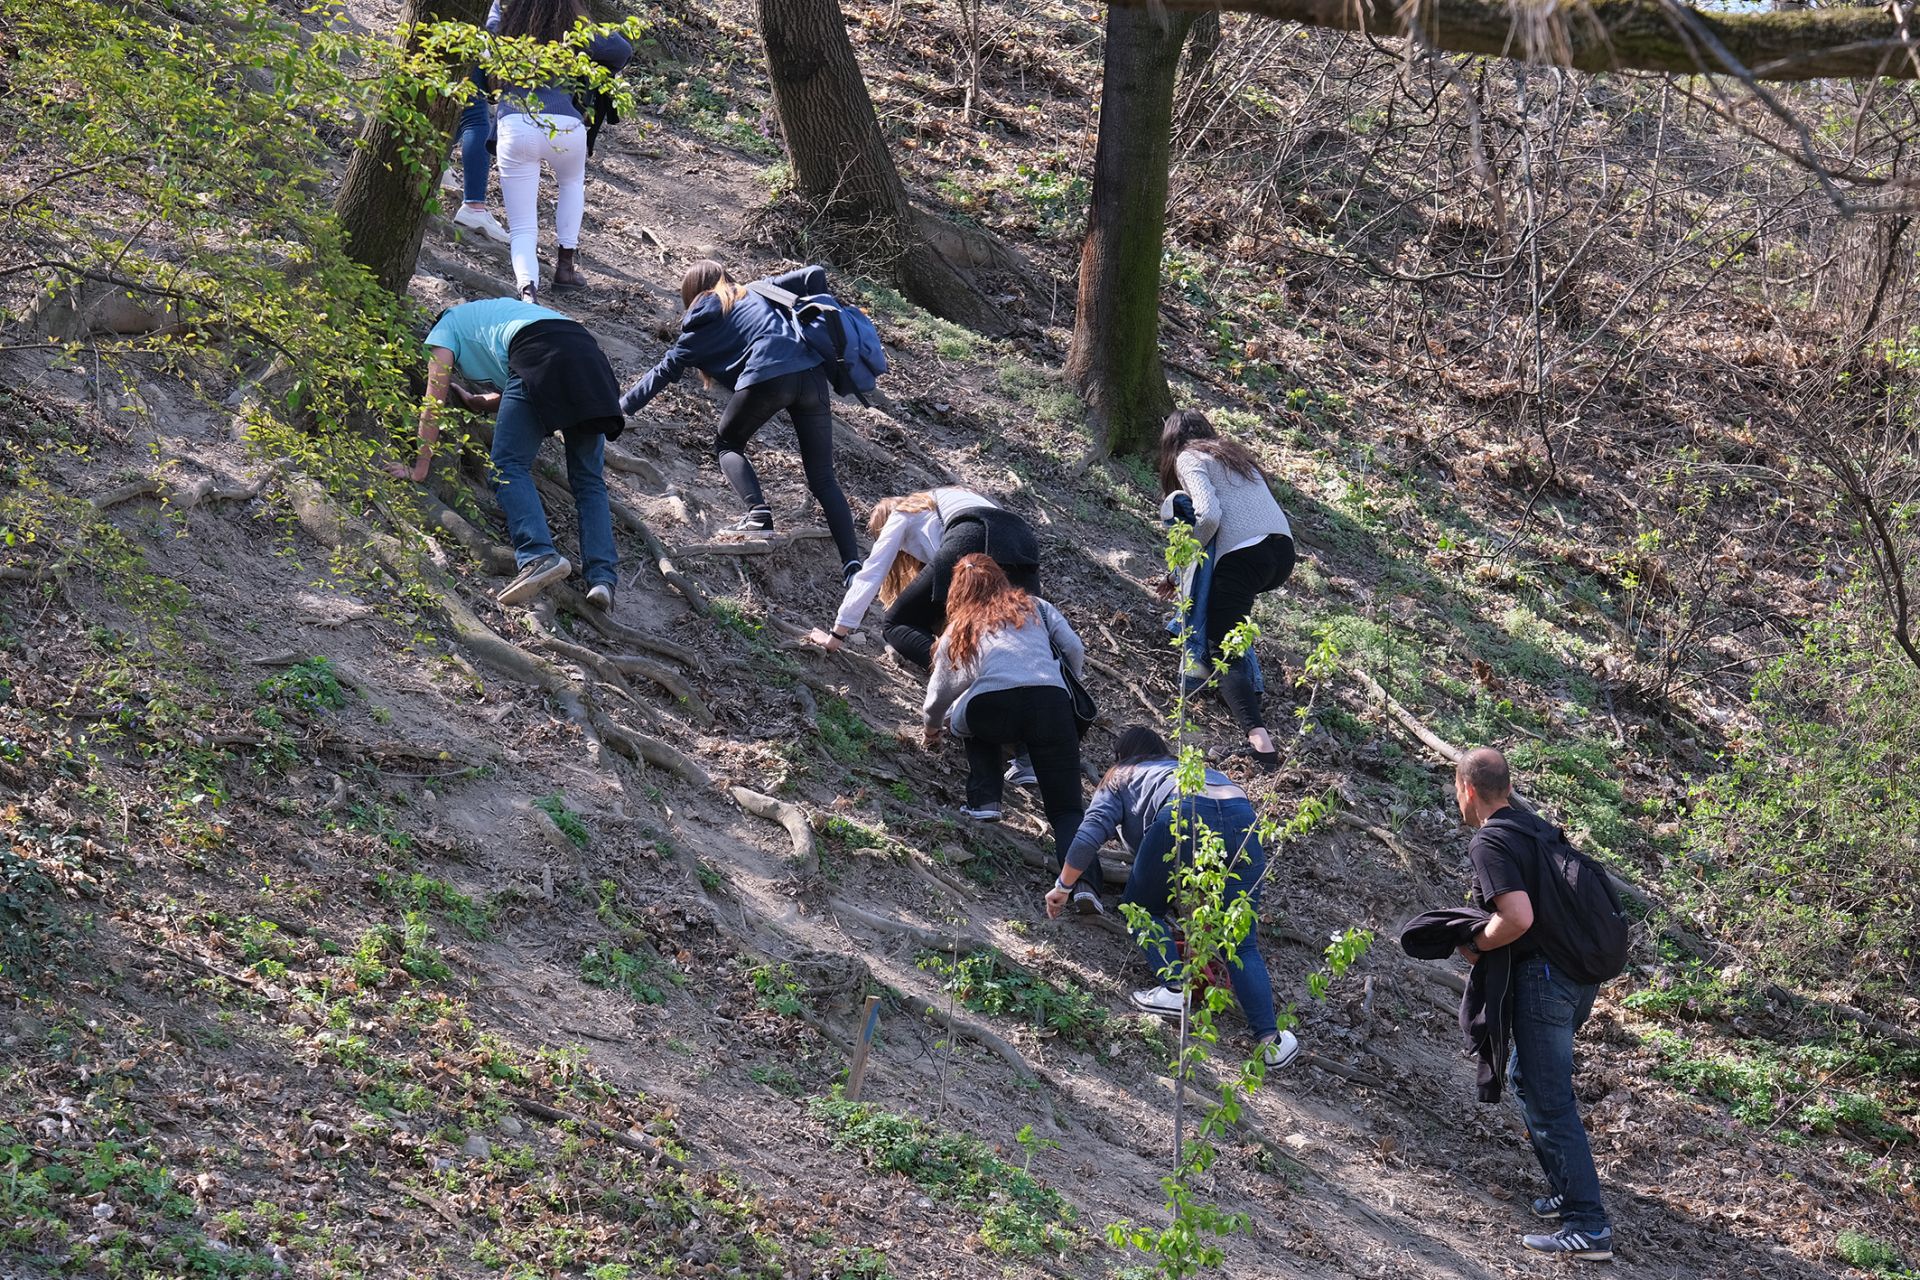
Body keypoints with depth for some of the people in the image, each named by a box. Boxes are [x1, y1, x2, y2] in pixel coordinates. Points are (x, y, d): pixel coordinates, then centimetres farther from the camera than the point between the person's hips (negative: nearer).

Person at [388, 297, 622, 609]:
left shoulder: (444, 330, 23)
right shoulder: (491, 313, 43)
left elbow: (433, 404, 15)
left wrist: (420, 469, 15)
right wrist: (473, 402, 48)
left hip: (539, 355, -6)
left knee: (509, 467, -6)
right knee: (589, 480, 6)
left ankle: (539, 555, -28)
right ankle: (603, 577, -10)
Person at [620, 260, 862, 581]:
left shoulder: (703, 322, 17)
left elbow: (666, 370, 21)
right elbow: (814, 276, 19)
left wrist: (623, 406, 29)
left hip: (766, 379, -4)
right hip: (812, 375, 4)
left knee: (726, 443, 22)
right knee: (823, 479, 9)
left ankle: (758, 514, -3)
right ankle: (852, 563, -4)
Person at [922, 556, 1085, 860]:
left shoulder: (957, 630, 28)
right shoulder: (1036, 607, 28)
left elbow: (940, 692, 37)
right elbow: (1075, 650, 16)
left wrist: (932, 727, 57)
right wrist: (1068, 690, 33)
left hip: (992, 708, 0)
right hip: (1051, 702, 0)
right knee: (1065, 810, 4)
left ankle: (983, 800, 19)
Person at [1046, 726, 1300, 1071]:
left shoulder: (1120, 778, 30)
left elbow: (1089, 836, 14)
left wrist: (1063, 886, 25)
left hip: (1184, 815, -4)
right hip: (1243, 818, 4)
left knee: (1142, 908, 20)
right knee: (1242, 944, 8)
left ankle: (1176, 990, -1)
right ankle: (1269, 1039, -8)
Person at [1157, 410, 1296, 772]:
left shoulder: (1188, 459, 5)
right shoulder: (1234, 453, 28)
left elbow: (1208, 515, -12)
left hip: (1243, 554, -7)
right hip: (1283, 550, 7)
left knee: (1224, 654, -4)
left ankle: (1258, 736, -26)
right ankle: (1250, 691, 30)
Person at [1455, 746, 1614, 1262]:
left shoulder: (1489, 843, -14)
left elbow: (1517, 917, -25)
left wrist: (1476, 946, -8)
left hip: (1542, 979, -10)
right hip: (1580, 974, 10)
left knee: (1549, 1101, -5)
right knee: (1525, 1077, 25)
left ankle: (1589, 1227, -6)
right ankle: (1567, 1189, 29)